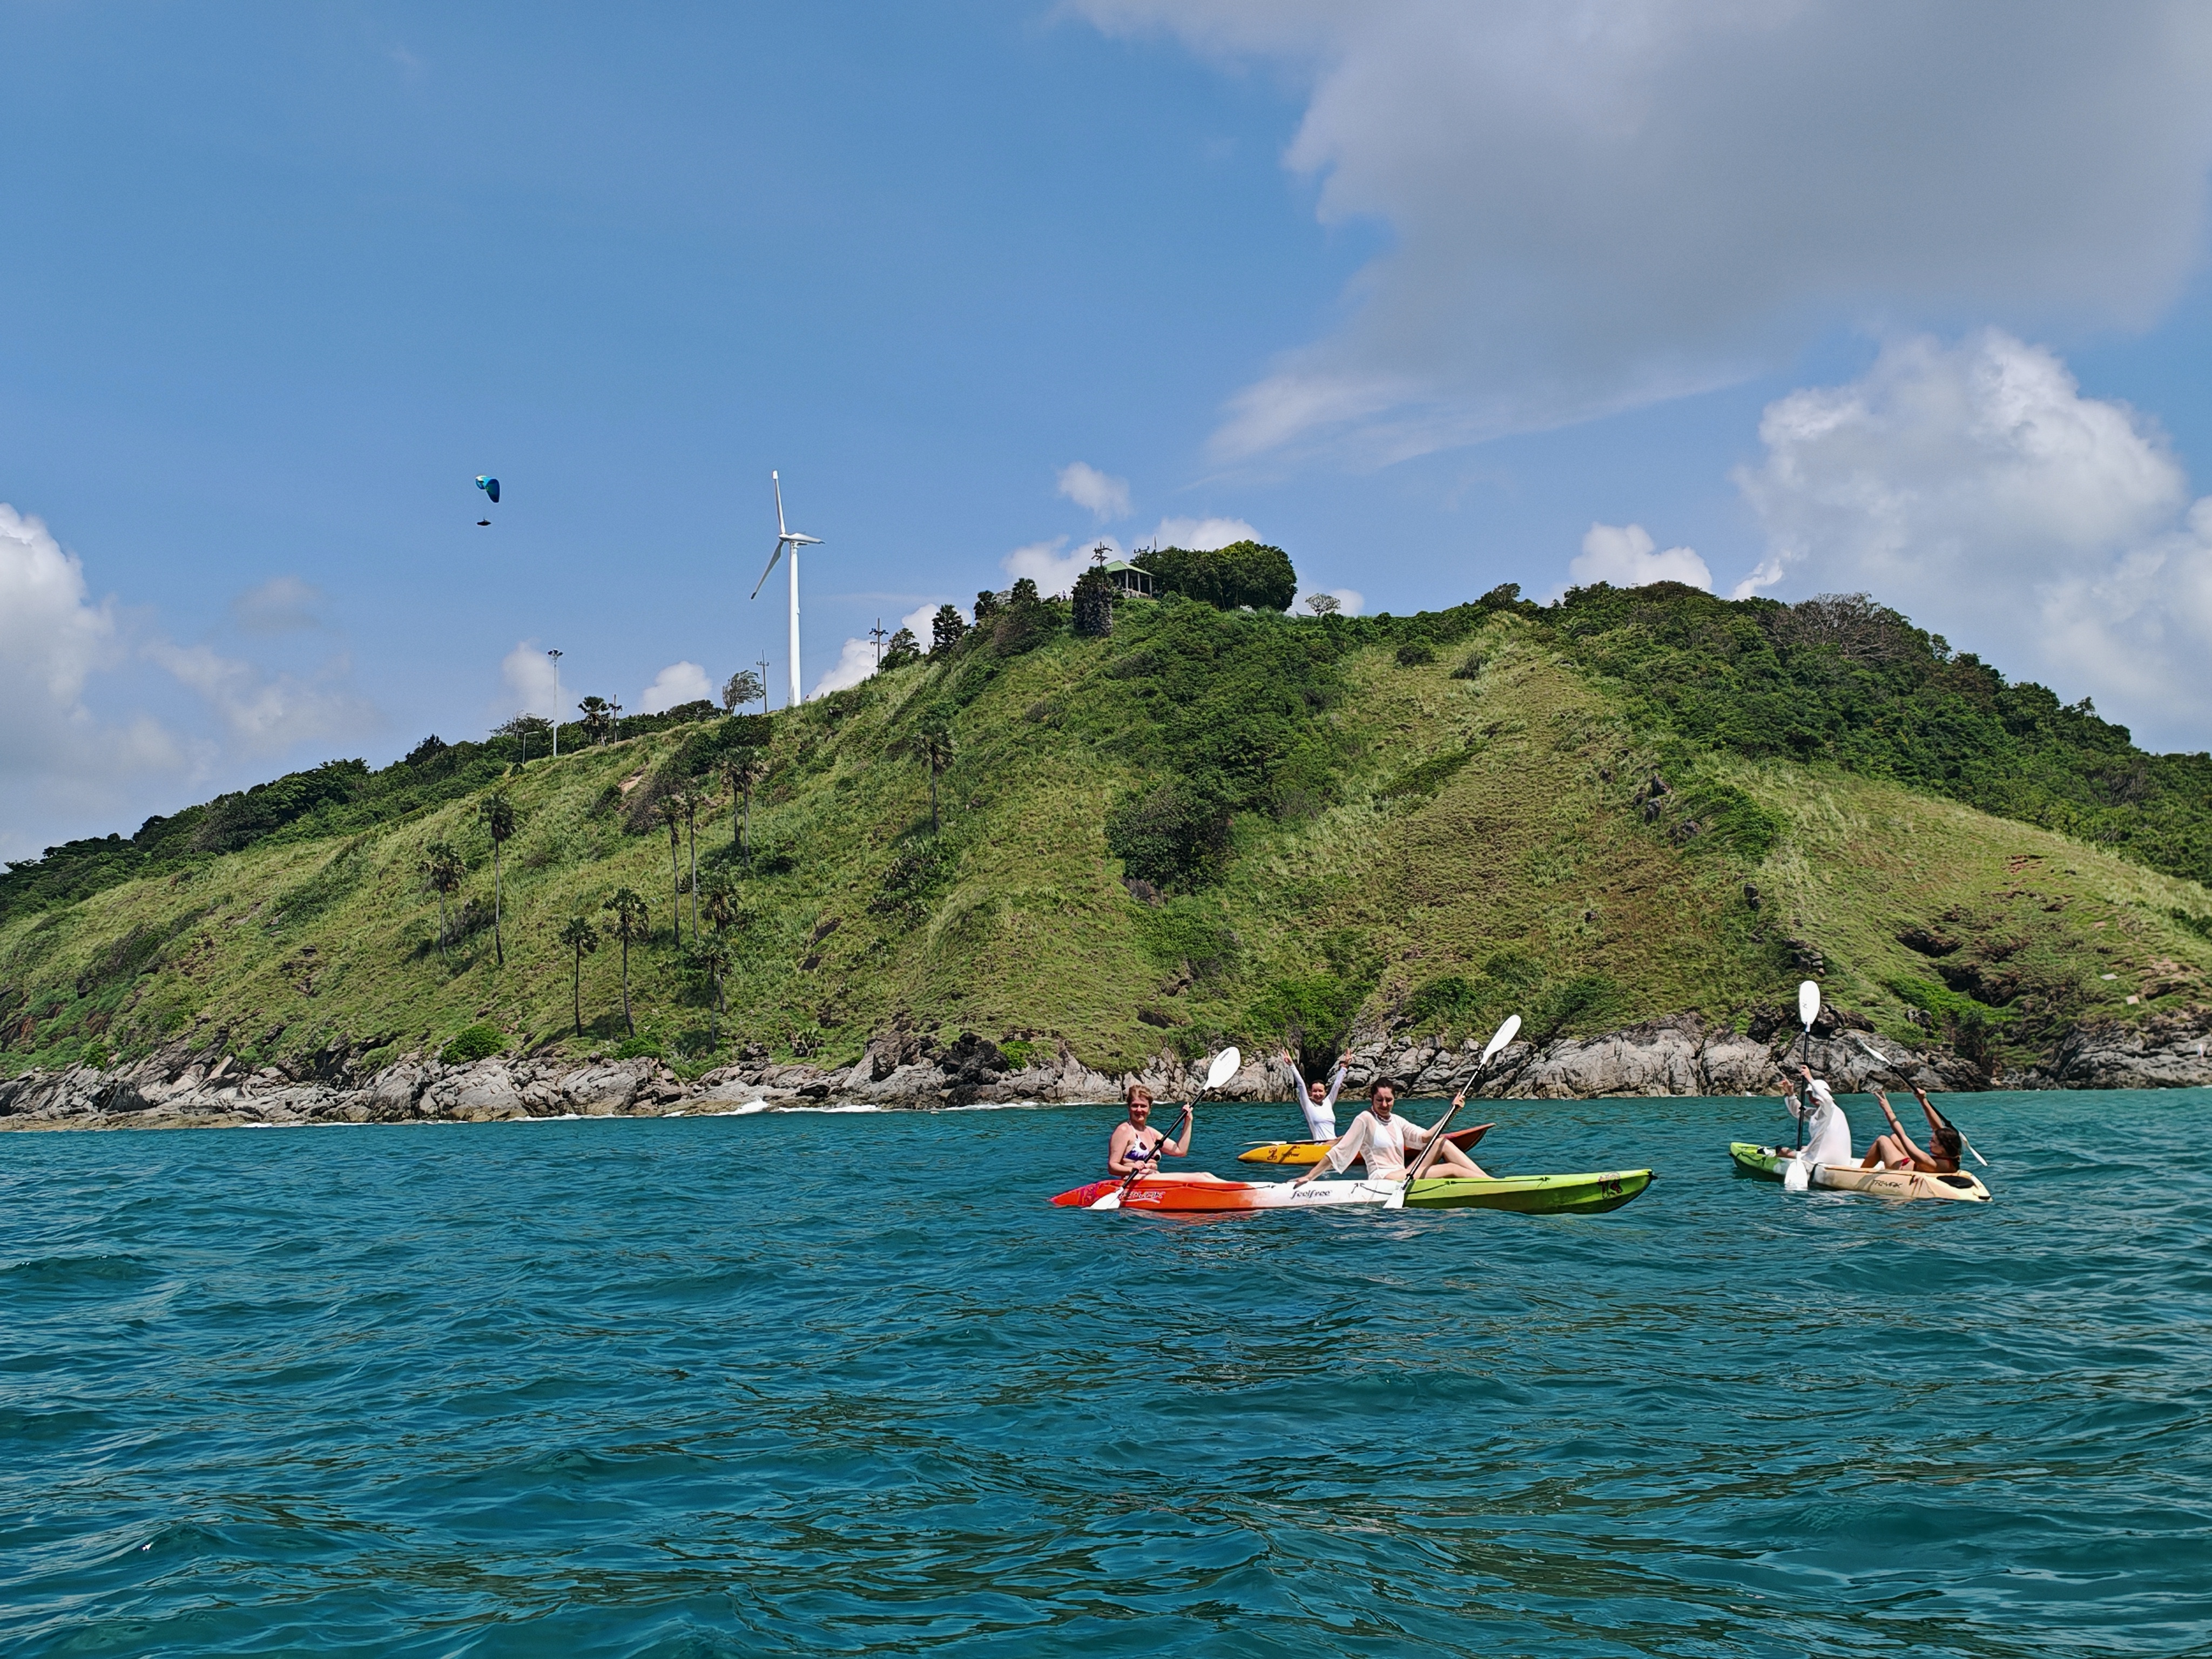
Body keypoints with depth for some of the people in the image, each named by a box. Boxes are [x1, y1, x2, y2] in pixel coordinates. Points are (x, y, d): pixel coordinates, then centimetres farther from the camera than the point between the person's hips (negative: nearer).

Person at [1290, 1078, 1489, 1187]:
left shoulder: (1397, 1121, 17)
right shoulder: (1365, 1119, -4)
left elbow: (1424, 1137, 1)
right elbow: (1337, 1152, -6)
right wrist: (1309, 1177, -12)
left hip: (1402, 1177, 8)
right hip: (1382, 1179, -8)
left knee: (1443, 1144, -8)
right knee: (1453, 1169, -18)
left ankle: (1488, 1179, -10)